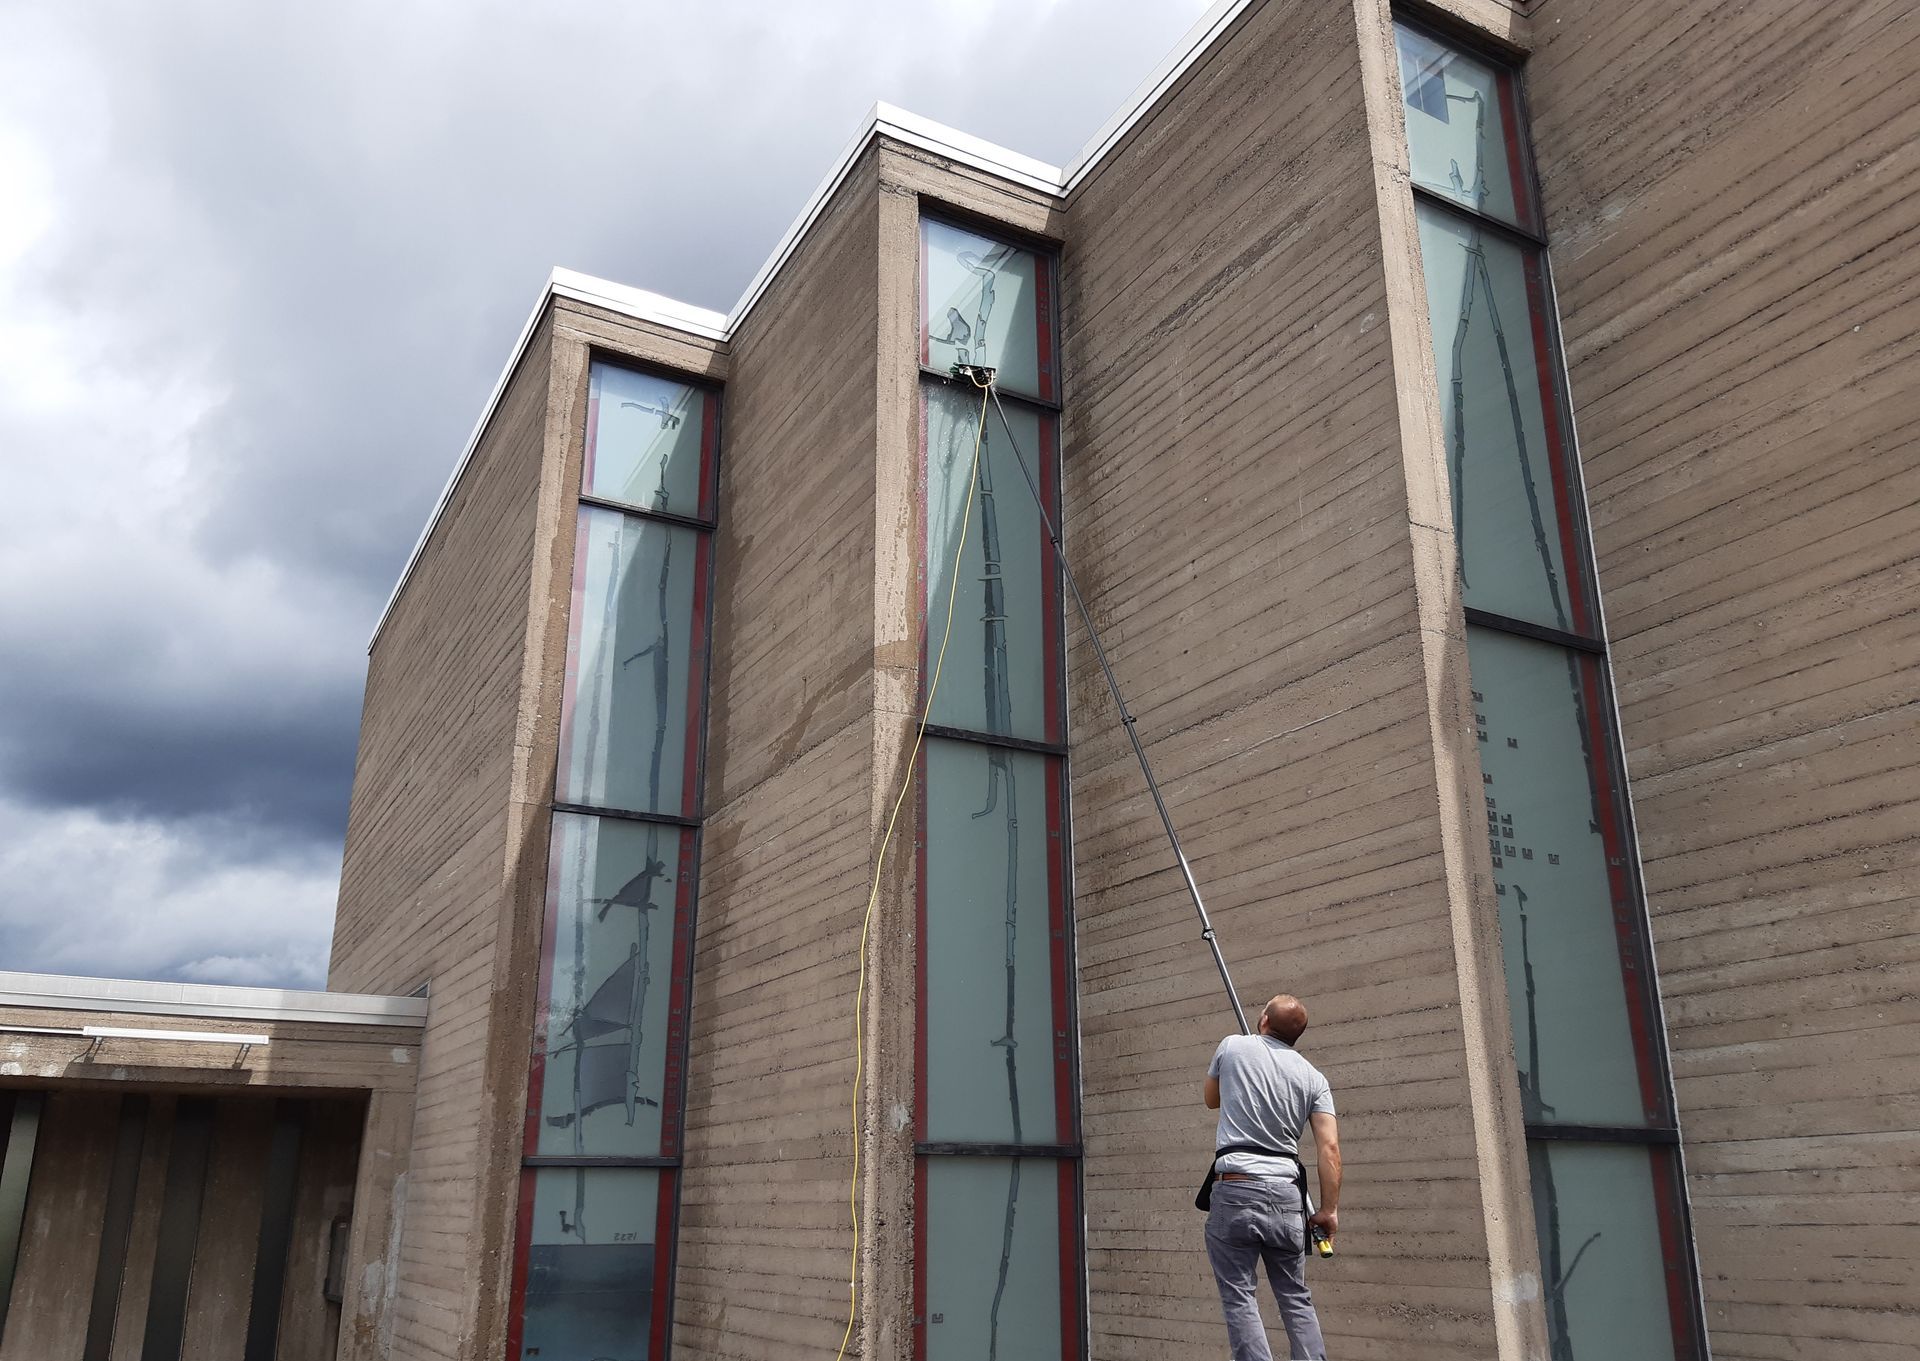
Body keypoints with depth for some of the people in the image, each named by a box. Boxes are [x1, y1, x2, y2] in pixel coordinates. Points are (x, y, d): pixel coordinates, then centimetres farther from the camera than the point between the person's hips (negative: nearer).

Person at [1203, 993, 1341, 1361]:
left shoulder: (1233, 1047, 3)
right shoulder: (1312, 1078, 6)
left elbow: (1212, 1100, 21)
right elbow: (1329, 1148, -3)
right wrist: (1329, 1209, 3)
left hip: (1236, 1191, -3)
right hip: (1287, 1195, 3)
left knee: (1240, 1300, -1)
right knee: (1296, 1299, 13)